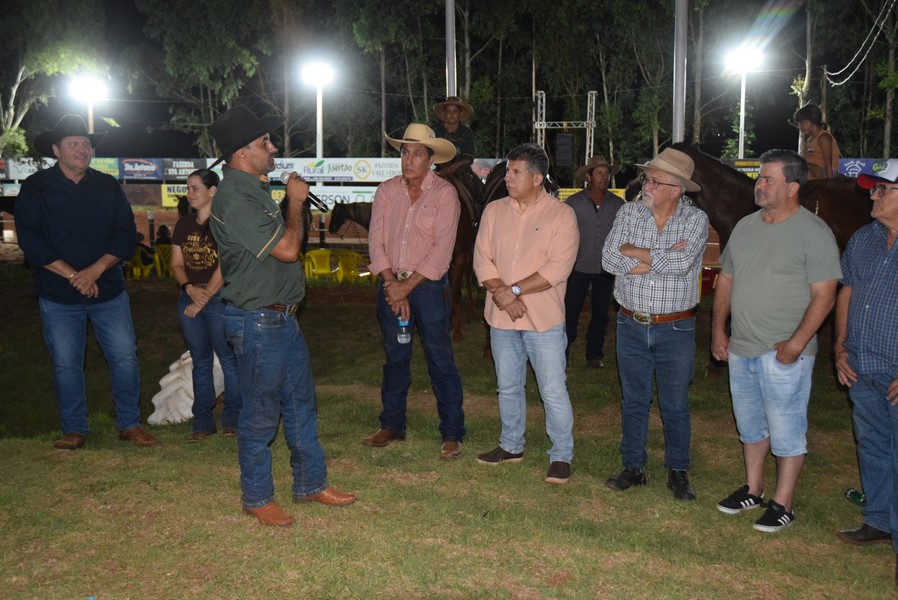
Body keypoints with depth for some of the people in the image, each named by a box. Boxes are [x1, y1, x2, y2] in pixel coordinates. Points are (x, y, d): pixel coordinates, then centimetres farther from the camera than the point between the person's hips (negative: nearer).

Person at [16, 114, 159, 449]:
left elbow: (127, 236, 0)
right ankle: (74, 430, 19)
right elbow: (30, 242, -8)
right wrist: (72, 276, -15)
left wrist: (96, 270, -14)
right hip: (58, 296, -1)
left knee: (125, 356, 0)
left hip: (108, 290, 2)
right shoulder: (35, 188, -1)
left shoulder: (108, 187, 6)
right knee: (66, 364, 5)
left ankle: (129, 424, 15)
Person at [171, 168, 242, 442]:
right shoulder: (183, 224, 13)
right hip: (189, 297, 6)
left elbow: (224, 266, -12)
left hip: (220, 296, -6)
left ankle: (233, 418, 6)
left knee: (228, 358, -4)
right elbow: (177, 264, 11)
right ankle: (202, 421, 15)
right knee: (200, 360, 10)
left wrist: (205, 296, -13)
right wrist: (190, 288, -8)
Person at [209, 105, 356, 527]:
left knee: (301, 404, 17)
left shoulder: (254, 190, 13)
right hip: (256, 322, -10)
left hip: (282, 317, 10)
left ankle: (311, 484, 30)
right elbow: (287, 248, -22)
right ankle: (257, 498, 20)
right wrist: (296, 202, -11)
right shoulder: (234, 199, -21)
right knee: (260, 415, 4)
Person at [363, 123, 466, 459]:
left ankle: (452, 433, 7)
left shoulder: (444, 194, -7)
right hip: (391, 284, 4)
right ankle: (392, 425, 27)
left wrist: (407, 286, -16)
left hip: (428, 286, -4)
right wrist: (391, 283, -10)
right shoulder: (386, 191, 5)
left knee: (440, 361, -2)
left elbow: (441, 250, -14)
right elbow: (376, 240, 1)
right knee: (395, 358, 14)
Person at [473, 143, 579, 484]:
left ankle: (562, 455, 15)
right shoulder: (494, 211, 6)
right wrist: (501, 294, -15)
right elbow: (482, 258, 0)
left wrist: (514, 290, -19)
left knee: (553, 391, 0)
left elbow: (557, 269, -16)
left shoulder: (561, 215, -8)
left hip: (544, 319, -4)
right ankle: (511, 446, 34)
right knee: (508, 387, 18)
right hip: (501, 317, 5)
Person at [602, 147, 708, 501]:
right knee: (633, 400, 13)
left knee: (675, 405, 9)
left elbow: (681, 264, -24)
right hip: (631, 326, 2)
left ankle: (678, 472, 25)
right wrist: (662, 257, -17)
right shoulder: (629, 213, -1)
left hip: (676, 329, -2)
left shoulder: (695, 220, -8)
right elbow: (609, 260, -13)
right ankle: (634, 467, 27)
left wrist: (635, 252, -16)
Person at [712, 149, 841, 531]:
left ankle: (782, 504, 15)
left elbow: (824, 296, -14)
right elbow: (726, 279, 16)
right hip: (740, 349, 7)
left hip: (784, 354, -7)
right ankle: (753, 490, 34)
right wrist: (718, 329, 9)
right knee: (750, 424, 18)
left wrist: (795, 344, -20)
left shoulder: (814, 233, -11)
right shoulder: (745, 226, 9)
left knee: (786, 430, 3)